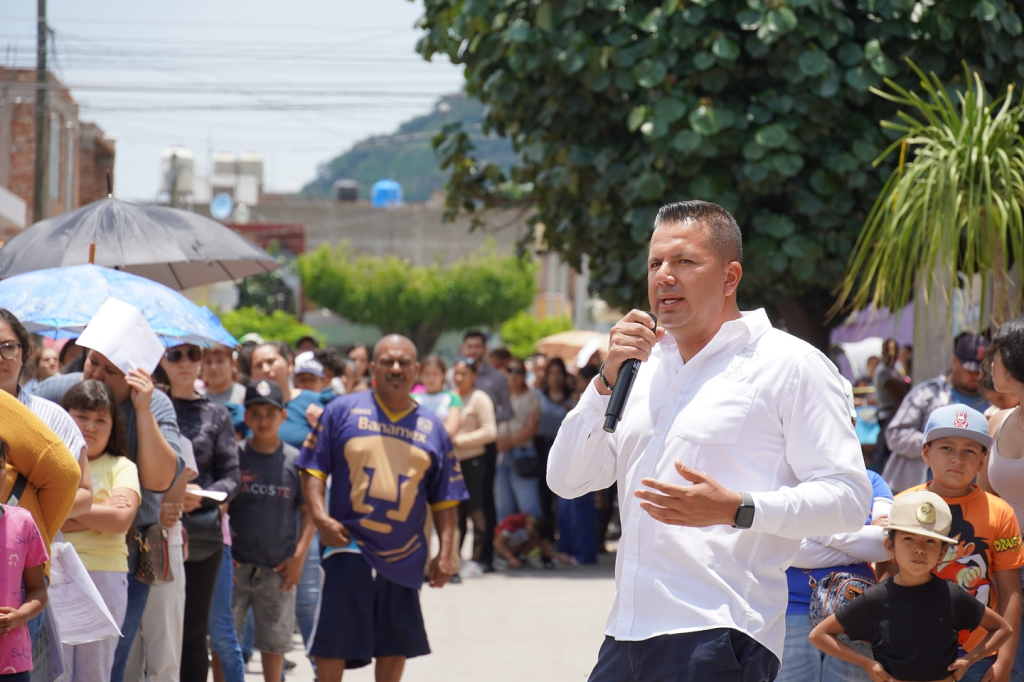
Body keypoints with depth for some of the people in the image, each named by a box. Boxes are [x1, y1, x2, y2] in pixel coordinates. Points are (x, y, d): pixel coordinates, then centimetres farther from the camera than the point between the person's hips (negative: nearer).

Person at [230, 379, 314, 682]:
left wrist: (299, 557, -4)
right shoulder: (234, 457, -1)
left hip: (278, 568, 1)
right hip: (236, 565, 0)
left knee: (274, 640, 10)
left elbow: (309, 512, 4)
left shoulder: (295, 461, 1)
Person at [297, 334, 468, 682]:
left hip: (404, 558, 3)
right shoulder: (343, 410, 1)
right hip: (349, 549, -3)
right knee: (333, 642, -4)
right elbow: (313, 468, 0)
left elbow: (444, 499, 9)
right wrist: (320, 516, -14)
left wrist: (444, 552, 1)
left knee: (395, 646, 12)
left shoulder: (432, 428, 7)